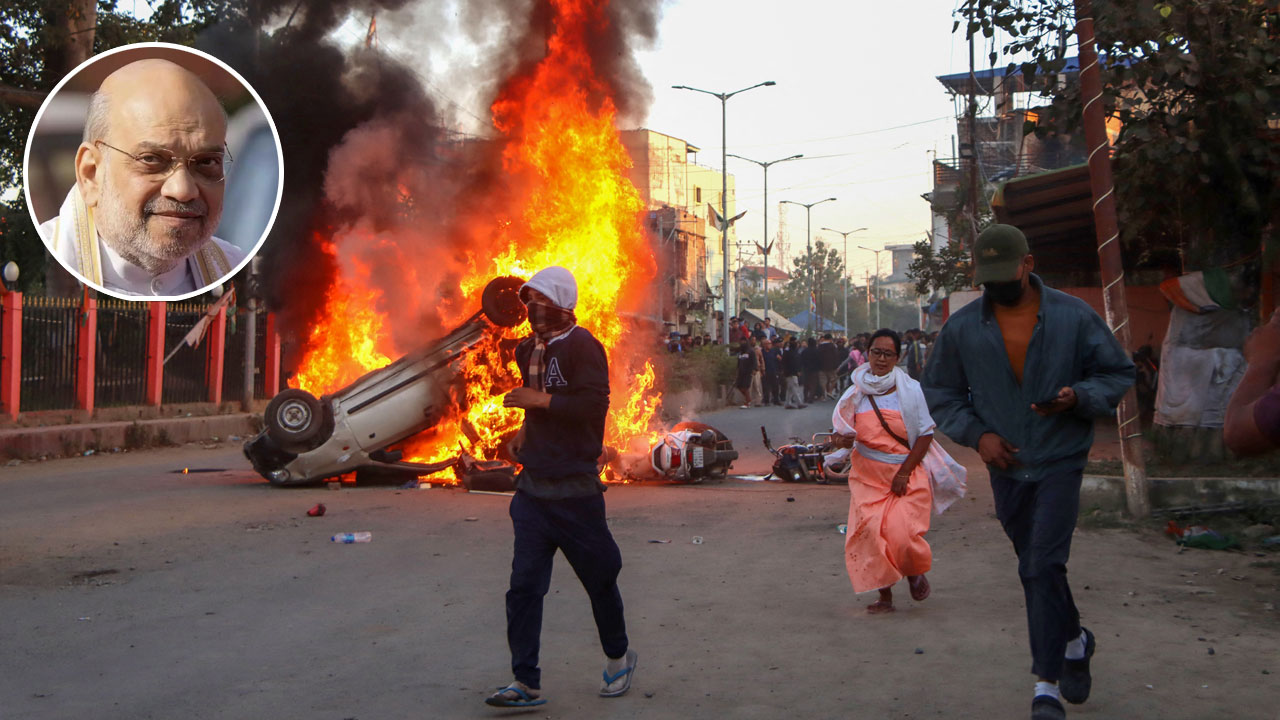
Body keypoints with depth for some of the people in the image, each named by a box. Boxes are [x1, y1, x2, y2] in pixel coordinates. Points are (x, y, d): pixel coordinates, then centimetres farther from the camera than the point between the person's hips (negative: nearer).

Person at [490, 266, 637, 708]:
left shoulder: (582, 346, -12)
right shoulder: (529, 350, 12)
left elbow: (594, 405, -24)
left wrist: (539, 401, -22)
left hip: (574, 490, -7)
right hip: (533, 488, 7)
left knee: (599, 580, 9)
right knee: (523, 586, 0)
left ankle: (618, 658, 32)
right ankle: (526, 684, 4)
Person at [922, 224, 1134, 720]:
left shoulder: (1074, 317, -6)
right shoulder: (961, 328, -1)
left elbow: (1118, 373, 2)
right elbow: (940, 393, 7)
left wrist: (1079, 397, -18)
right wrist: (976, 433, -8)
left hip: (1060, 462, -3)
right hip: (1006, 466, 3)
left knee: (1043, 567, -14)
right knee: (1035, 569, 16)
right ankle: (1074, 640, 42)